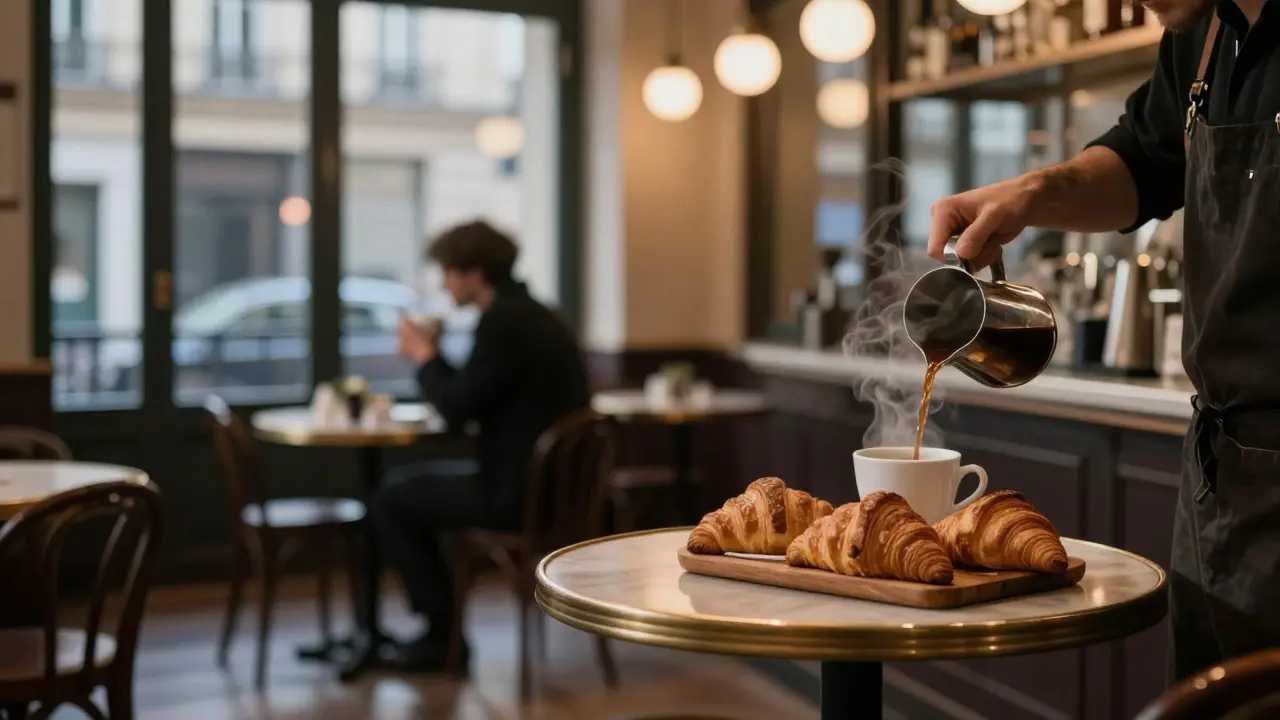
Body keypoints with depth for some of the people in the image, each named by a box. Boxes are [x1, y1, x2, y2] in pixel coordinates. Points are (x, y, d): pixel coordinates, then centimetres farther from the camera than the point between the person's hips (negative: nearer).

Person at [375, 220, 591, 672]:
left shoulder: (503, 322, -19)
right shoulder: (529, 313, 13)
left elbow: (455, 412, -17)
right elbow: (470, 398, 19)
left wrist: (424, 357, -2)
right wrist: (432, 358, 10)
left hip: (519, 493, -10)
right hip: (549, 480, 10)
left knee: (390, 500, 2)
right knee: (405, 483, 22)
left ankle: (441, 632, 10)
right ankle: (443, 625, 23)